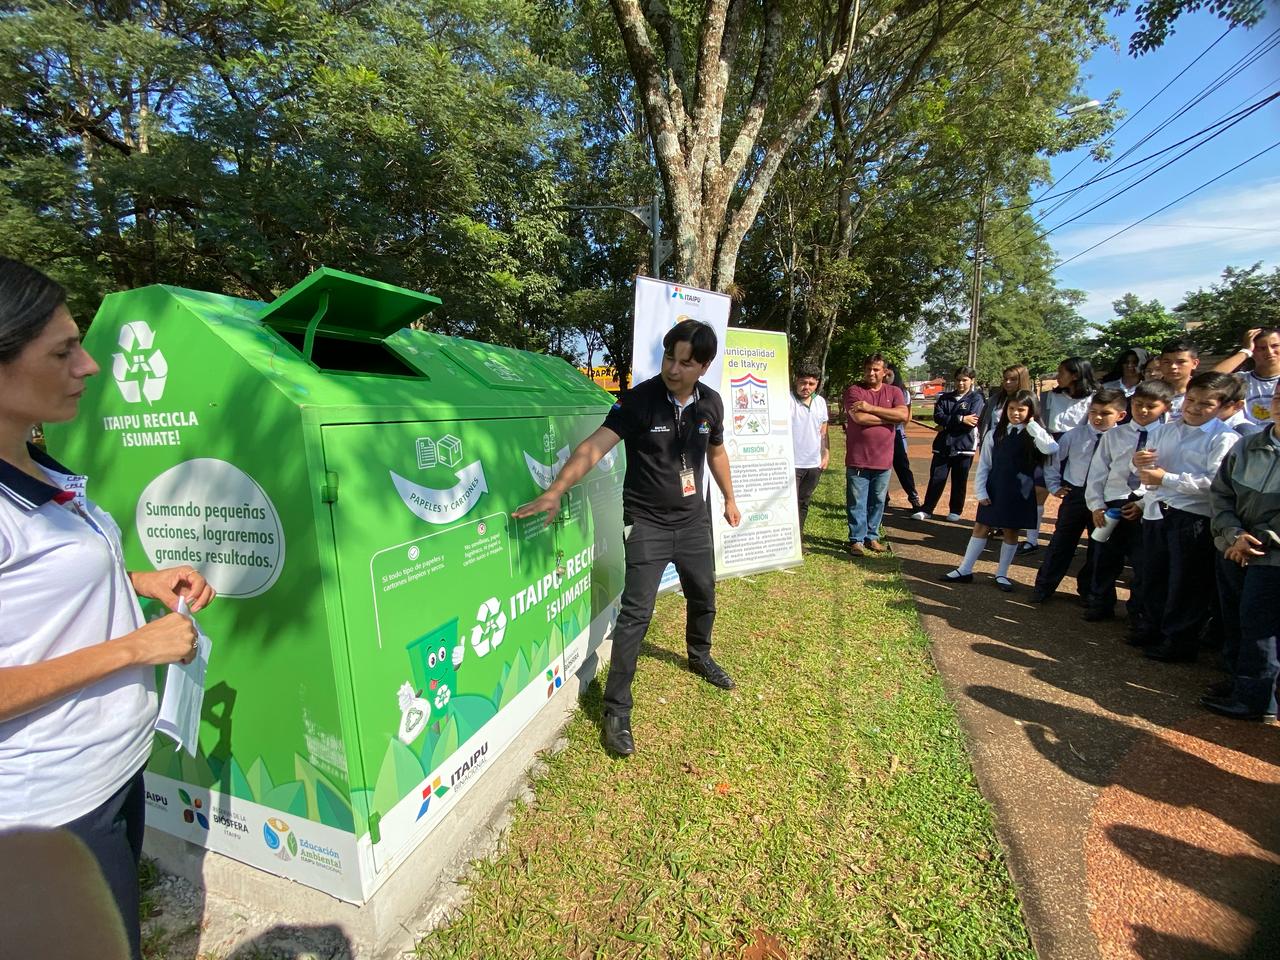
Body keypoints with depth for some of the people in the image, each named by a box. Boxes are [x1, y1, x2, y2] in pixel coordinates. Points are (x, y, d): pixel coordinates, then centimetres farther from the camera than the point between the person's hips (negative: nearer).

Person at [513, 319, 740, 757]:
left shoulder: (711, 403, -3)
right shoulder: (639, 399, -19)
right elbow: (596, 445, -29)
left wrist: (729, 498, 22)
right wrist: (555, 491, -41)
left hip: (694, 520, 5)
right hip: (646, 523, -5)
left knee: (703, 596, 21)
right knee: (636, 612, -7)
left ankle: (700, 656, 51)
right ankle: (617, 710, 7)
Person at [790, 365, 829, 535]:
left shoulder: (821, 402, 8)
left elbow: (823, 431, 16)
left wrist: (826, 454, 11)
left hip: (814, 464, 6)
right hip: (791, 463, -6)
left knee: (804, 503, 16)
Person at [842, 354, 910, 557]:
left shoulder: (894, 392, 8)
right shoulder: (854, 391, -3)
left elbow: (904, 415, -10)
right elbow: (860, 418, -19)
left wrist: (871, 407, -16)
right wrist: (891, 417, -8)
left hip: (883, 460, 4)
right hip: (858, 460, -3)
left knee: (877, 501, 13)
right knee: (857, 502, 3)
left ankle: (872, 537, 27)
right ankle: (857, 540, 14)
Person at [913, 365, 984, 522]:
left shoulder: (976, 399, 1)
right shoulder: (945, 397, 11)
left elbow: (972, 422, -14)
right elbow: (937, 416, -5)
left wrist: (947, 425, -10)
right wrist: (960, 419, -17)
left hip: (964, 447, -2)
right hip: (943, 445, 2)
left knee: (959, 481, 8)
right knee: (936, 479, 1)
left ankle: (956, 511, 20)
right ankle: (926, 509, 6)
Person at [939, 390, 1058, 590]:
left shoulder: (1034, 436, -3)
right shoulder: (995, 433, 1)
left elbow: (1051, 449, -25)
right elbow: (984, 464, 2)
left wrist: (1032, 426, -16)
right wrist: (980, 491, -3)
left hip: (1019, 493, -1)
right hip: (993, 490, 1)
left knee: (1011, 532, 8)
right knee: (981, 528, 7)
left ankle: (1001, 574, 22)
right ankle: (964, 570, 14)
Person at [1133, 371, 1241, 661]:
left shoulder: (1225, 438, -11)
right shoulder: (1169, 429, 11)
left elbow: (1214, 482, -22)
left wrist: (1166, 479, -18)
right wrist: (1141, 463, 0)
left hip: (1192, 517, -7)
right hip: (1156, 513, 7)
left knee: (1185, 583, 5)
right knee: (1153, 577, 18)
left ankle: (1180, 641, 21)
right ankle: (1153, 630, 34)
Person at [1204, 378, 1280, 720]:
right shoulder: (1246, 446, 3)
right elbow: (1219, 492, 2)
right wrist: (1233, 534, -10)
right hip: (1232, 551, 5)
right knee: (1233, 620, 16)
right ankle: (1237, 678, 33)